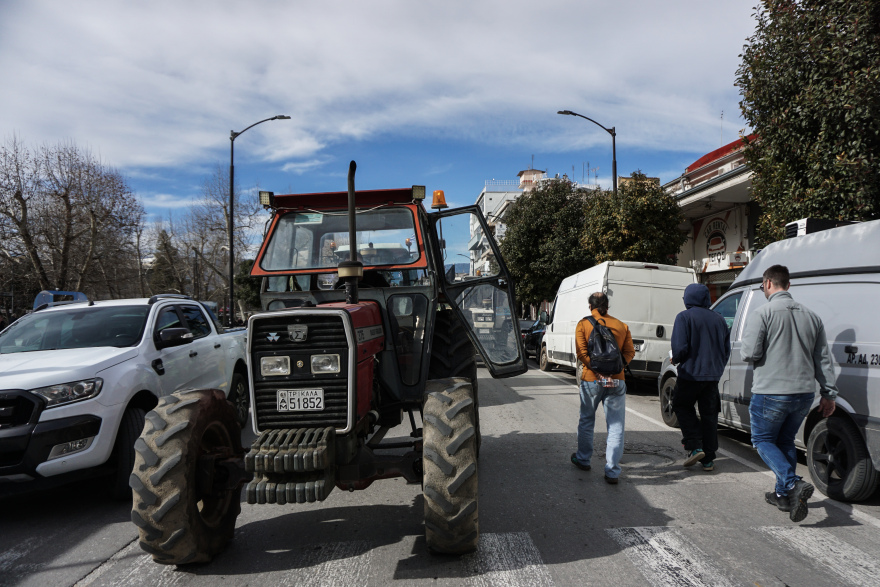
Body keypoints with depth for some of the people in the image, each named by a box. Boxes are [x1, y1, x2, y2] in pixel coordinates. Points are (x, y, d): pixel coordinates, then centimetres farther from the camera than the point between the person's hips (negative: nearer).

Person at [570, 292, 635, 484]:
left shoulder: (584, 324, 0)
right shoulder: (621, 326, 7)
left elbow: (582, 353, -10)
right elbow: (629, 353, 2)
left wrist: (598, 371, -13)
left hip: (591, 380, -1)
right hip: (617, 381, 1)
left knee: (586, 420, 19)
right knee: (616, 426, 4)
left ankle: (583, 459, 33)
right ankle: (612, 471, 1)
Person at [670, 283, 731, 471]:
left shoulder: (684, 317, -9)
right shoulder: (719, 319, 10)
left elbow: (680, 348, -18)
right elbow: (726, 350, 14)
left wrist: (675, 360, 3)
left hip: (691, 373, -5)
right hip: (713, 375, 5)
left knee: (682, 406, 15)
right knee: (709, 415, 11)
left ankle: (695, 447, 1)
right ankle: (708, 459, 13)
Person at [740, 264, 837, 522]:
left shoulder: (764, 313, -12)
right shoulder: (810, 316, 9)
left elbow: (749, 353, -17)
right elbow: (823, 359, 11)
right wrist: (829, 394, 17)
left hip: (771, 393, -6)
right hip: (804, 394, 6)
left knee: (763, 440, 8)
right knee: (785, 441, 21)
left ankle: (794, 484, -12)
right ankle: (784, 495, 25)